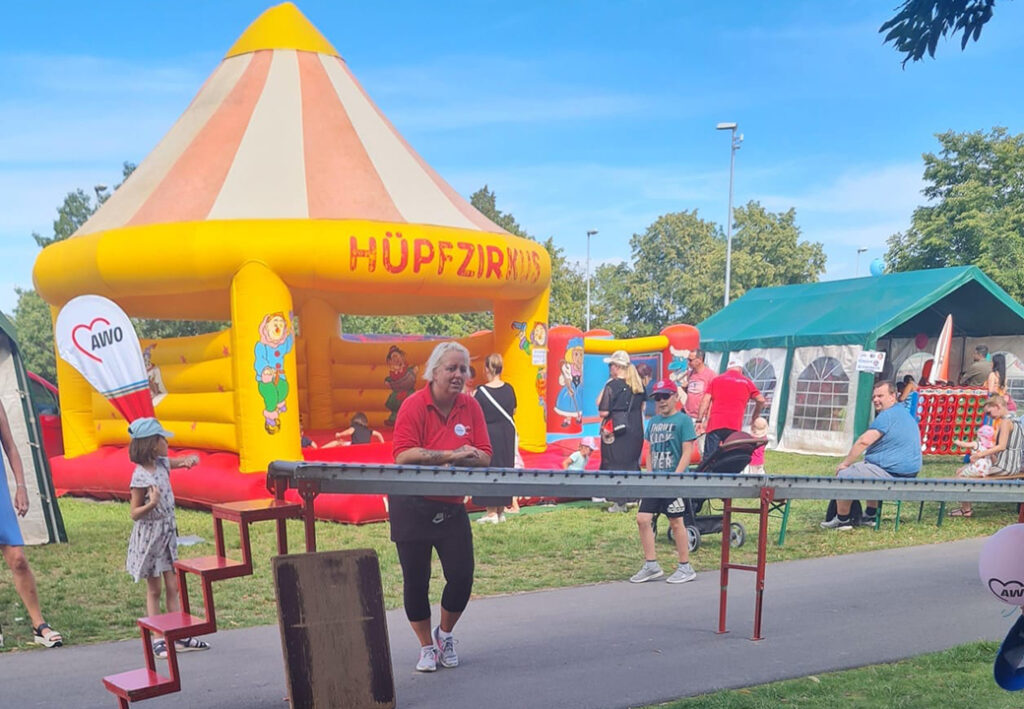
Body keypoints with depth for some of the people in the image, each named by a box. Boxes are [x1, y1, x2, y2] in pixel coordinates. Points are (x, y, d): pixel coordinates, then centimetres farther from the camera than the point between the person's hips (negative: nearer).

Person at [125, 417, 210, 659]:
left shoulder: (162, 464, 2)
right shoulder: (140, 476, -19)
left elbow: (190, 459, 16)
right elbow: (134, 513, -15)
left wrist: (190, 460, -8)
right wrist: (151, 504, -33)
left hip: (168, 531, 7)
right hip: (149, 536, -7)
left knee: (173, 587, 9)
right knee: (154, 590, 4)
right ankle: (158, 640, 12)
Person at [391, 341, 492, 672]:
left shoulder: (471, 406, 0)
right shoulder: (413, 406, -13)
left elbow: (484, 457, -4)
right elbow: (403, 456, -23)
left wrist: (464, 458, -25)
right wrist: (450, 454, -26)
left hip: (452, 507, 3)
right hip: (412, 506, -3)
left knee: (462, 576, -1)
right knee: (416, 580, 5)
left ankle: (445, 635, 27)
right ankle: (427, 647, 25)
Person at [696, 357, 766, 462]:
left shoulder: (716, 380, 14)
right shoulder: (746, 381, 13)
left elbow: (705, 400, 5)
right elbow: (761, 400, 9)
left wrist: (699, 421, 5)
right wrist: (754, 417, 23)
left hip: (715, 423, 0)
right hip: (735, 426, 0)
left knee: (708, 457, -1)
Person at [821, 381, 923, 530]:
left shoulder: (887, 416, -16)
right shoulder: (904, 413, 18)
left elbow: (864, 441, -22)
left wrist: (845, 463, -12)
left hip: (890, 473, -11)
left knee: (844, 476, -2)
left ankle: (842, 520, 5)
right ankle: (870, 516, 33)